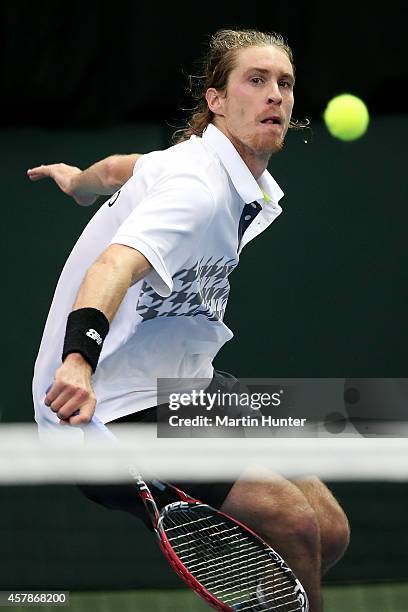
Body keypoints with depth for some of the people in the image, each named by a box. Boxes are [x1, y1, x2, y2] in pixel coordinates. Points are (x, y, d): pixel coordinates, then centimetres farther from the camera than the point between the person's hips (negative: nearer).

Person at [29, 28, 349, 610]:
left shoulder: (254, 185, 7)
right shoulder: (199, 186, -23)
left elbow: (121, 168, 25)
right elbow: (116, 265, -41)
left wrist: (78, 181, 47)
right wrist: (80, 361, -59)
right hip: (100, 410, -10)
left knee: (328, 530, 3)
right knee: (292, 521, -23)